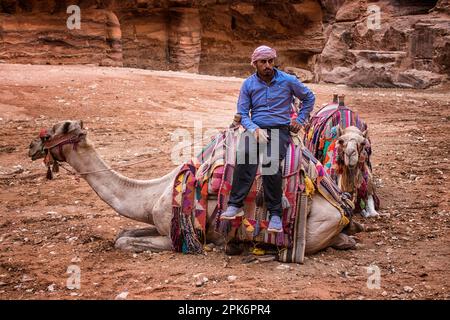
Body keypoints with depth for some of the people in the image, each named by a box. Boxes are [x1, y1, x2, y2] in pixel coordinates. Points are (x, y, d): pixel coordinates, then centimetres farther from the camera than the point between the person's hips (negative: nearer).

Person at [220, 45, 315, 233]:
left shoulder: (288, 81, 5)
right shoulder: (248, 84, 8)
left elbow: (309, 98, 20)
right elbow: (242, 113, 6)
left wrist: (300, 120, 12)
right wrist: (254, 129, -12)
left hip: (280, 129, -1)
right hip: (255, 128, 1)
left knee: (271, 161, -33)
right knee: (245, 155, -34)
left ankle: (275, 213, -29)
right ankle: (236, 205, -36)